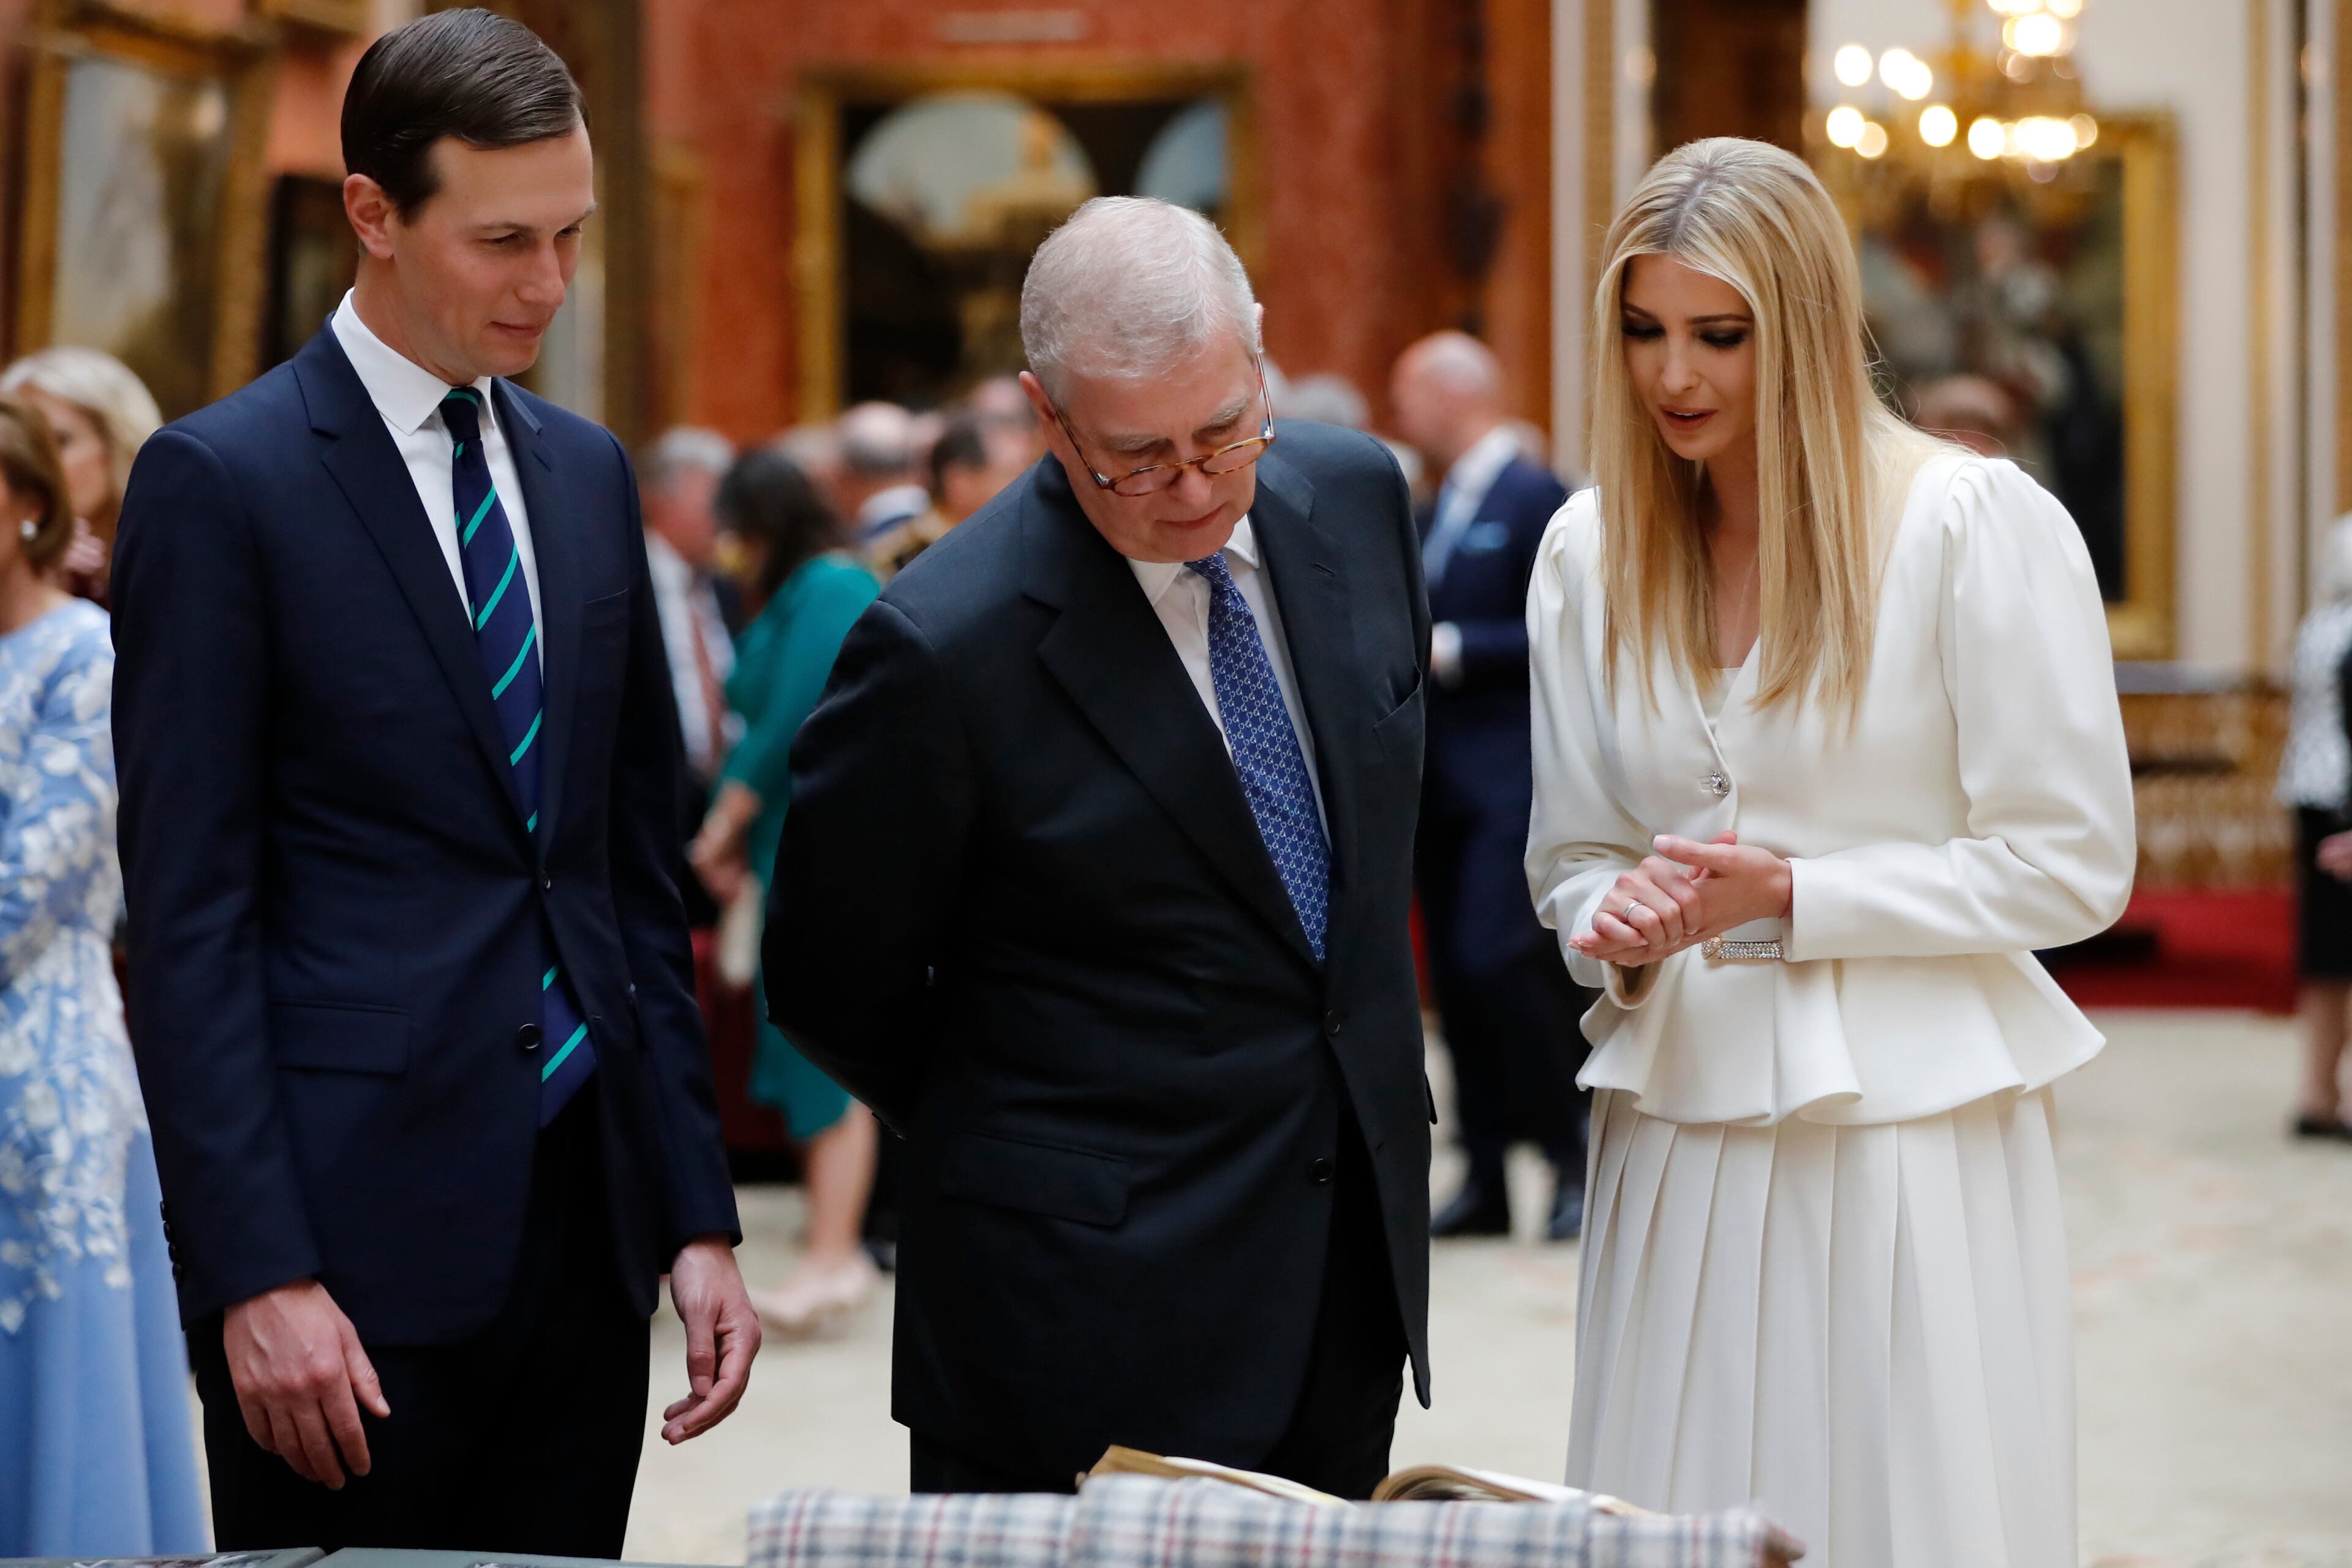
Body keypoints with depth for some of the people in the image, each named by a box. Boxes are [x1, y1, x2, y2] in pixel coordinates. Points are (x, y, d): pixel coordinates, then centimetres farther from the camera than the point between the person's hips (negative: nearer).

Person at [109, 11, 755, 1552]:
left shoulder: (590, 474, 14)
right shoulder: (220, 482, -5)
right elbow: (188, 913, -9)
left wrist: (698, 1216, 11)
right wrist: (256, 1275, -16)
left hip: (585, 1217, 6)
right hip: (357, 1231, -6)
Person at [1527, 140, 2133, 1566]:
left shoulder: (1977, 523, -6)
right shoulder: (1593, 550, 9)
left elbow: (2075, 864, -6)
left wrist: (1790, 897, -13)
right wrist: (1615, 925, -6)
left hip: (1908, 1122, -4)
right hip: (1679, 1117, 4)